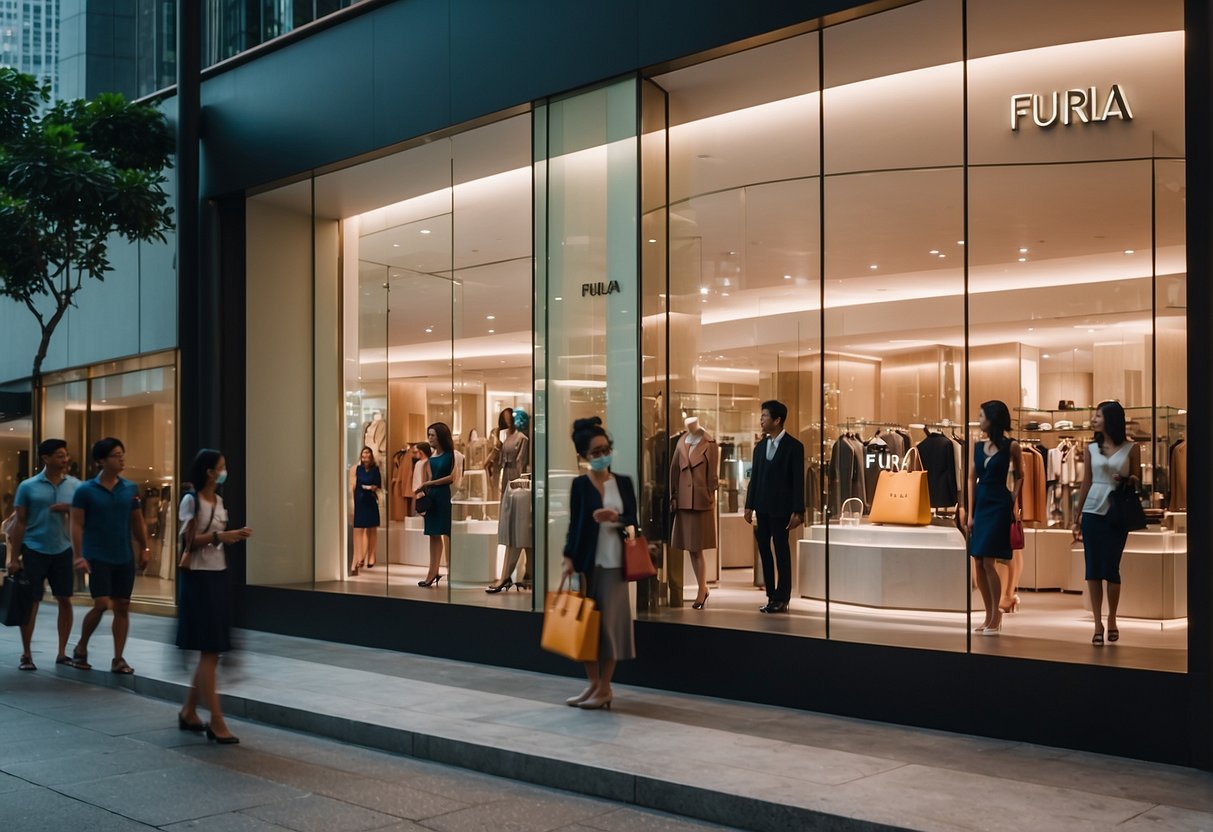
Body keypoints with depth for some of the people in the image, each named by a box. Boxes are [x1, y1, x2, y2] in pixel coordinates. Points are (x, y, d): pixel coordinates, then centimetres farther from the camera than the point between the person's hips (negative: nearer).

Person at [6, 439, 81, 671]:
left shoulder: (75, 485, 3)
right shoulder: (28, 486, -3)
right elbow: (20, 523, -1)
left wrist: (70, 510, -16)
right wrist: (14, 557, -3)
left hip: (63, 550, 3)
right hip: (34, 550, -2)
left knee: (65, 601, 4)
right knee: (30, 603, 1)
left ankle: (62, 652, 14)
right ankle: (26, 654, 12)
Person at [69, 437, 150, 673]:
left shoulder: (130, 489, 5)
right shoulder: (85, 490, -6)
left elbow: (138, 522, 12)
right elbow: (77, 525, -6)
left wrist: (144, 549, 7)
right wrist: (79, 555, -12)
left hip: (124, 557, 4)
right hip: (97, 557, -4)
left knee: (122, 607, 4)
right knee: (102, 605, -10)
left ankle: (118, 659, 11)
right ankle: (81, 648, 14)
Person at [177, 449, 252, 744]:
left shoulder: (219, 501, 13)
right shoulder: (191, 501, -10)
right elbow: (190, 541, -14)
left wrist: (235, 536, -1)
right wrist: (219, 535, -23)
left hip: (218, 576, 8)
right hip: (199, 577, -8)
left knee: (212, 650, 10)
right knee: (209, 651, -8)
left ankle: (188, 712, 22)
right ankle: (216, 721, -6)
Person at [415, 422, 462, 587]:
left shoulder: (452, 455, -5)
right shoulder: (432, 459, 15)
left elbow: (452, 477, -9)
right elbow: (431, 479, 17)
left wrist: (428, 484, -8)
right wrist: (423, 491, 0)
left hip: (446, 496, -7)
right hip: (433, 497, 7)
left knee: (447, 534, -7)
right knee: (434, 535, 4)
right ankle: (433, 572, 5)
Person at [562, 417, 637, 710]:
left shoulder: (624, 483, 6)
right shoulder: (580, 485, 1)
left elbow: (633, 521, 4)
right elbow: (574, 524, 1)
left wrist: (615, 518, -16)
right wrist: (568, 559, -6)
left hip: (614, 563, 0)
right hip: (587, 561, 0)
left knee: (610, 622, 1)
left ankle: (605, 688, 10)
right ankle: (593, 684, 16)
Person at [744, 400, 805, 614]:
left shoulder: (793, 446, -7)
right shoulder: (760, 446, 10)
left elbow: (798, 481, -9)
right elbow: (754, 477, 13)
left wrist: (797, 512, -13)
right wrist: (749, 505, 9)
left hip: (781, 508, -6)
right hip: (762, 507, 6)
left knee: (782, 552, 0)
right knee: (764, 550, 7)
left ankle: (781, 599, 6)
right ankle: (772, 596, 14)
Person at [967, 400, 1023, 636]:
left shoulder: (1011, 446, -4)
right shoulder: (977, 446, 9)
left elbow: (1020, 476, 6)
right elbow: (972, 479, 9)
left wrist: (1013, 501, -3)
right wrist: (970, 513, 5)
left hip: (999, 505, -6)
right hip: (980, 504, 6)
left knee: (988, 562, -10)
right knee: (977, 564, 4)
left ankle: (995, 615, 3)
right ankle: (990, 615, 15)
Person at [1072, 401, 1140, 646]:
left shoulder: (1131, 448, 1)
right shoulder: (1090, 449, 5)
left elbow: (1137, 481, 8)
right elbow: (1085, 484, 8)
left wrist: (1128, 480, -16)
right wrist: (1076, 518, 7)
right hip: (1092, 512, 2)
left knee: (1111, 568, 1)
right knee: (1093, 569, 0)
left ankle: (1112, 619, 21)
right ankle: (1098, 624, 6)